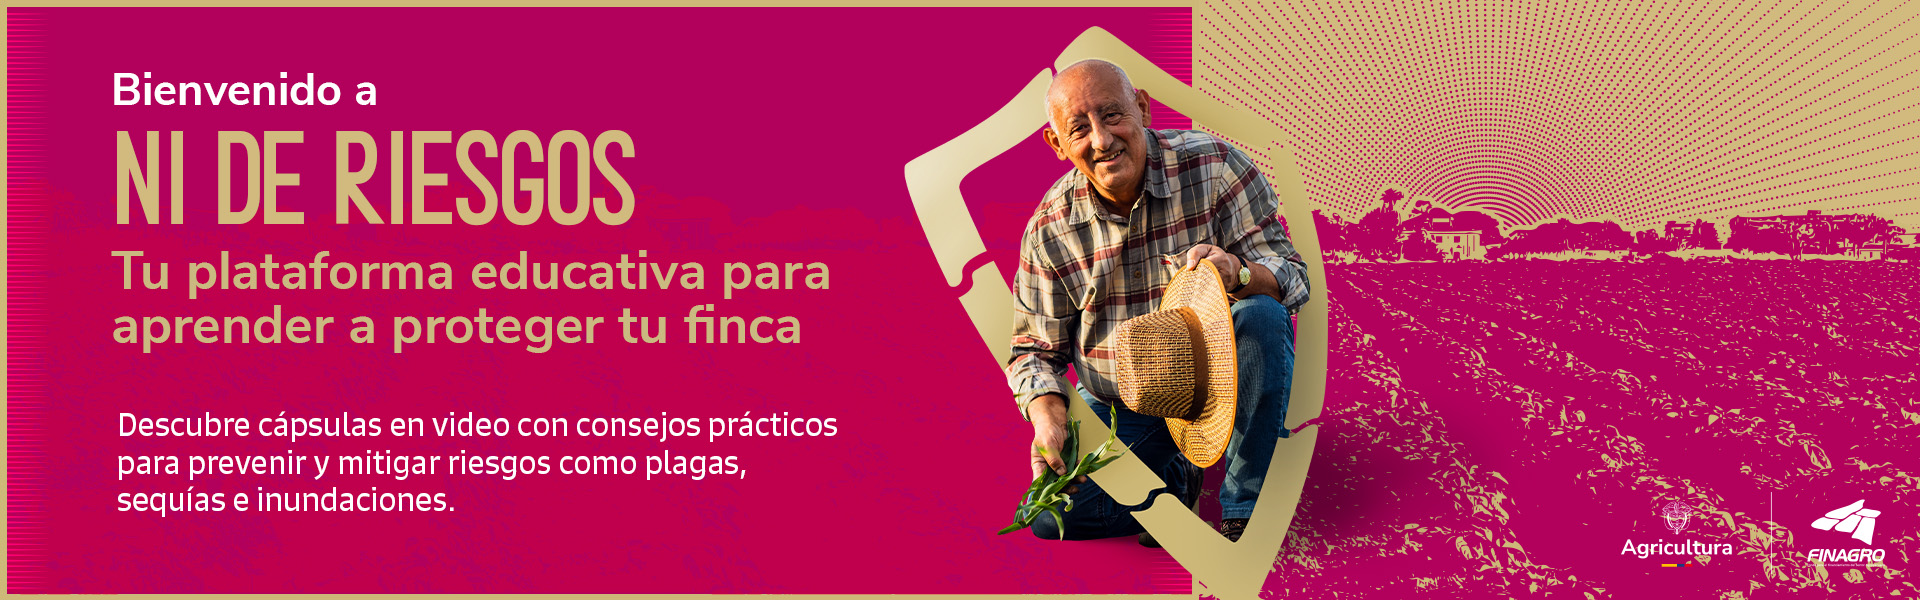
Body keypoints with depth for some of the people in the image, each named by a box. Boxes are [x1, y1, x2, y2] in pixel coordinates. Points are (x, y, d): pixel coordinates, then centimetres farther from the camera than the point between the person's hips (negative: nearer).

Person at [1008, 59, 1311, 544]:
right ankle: (1175, 480, 12)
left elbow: (1292, 276, -15)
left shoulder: (1212, 166, -14)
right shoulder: (1048, 231, -8)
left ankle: (1245, 509, -18)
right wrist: (1047, 413, -23)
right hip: (1117, 407, 2)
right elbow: (1036, 348, 0)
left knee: (1262, 316, -34)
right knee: (1051, 518, -18)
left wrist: (1239, 274, -40)